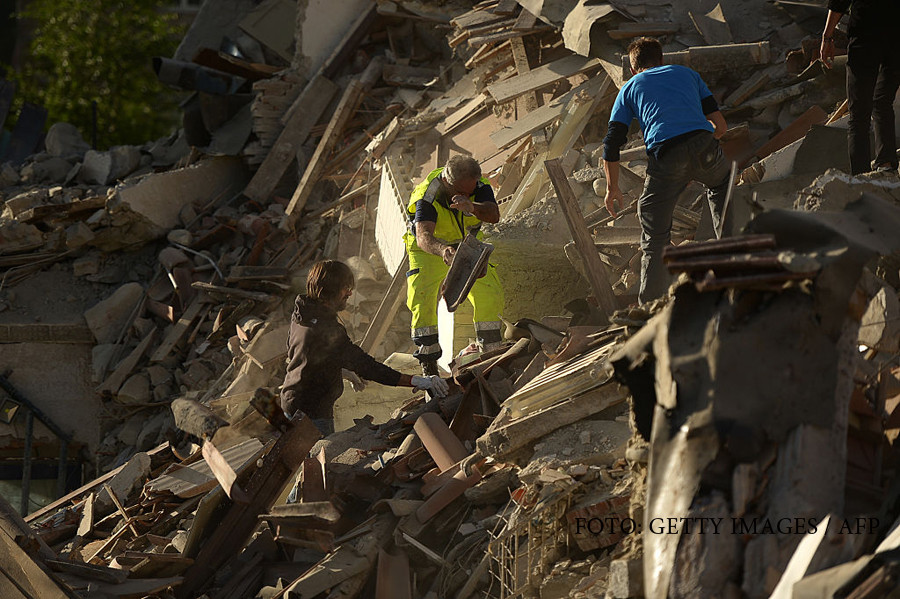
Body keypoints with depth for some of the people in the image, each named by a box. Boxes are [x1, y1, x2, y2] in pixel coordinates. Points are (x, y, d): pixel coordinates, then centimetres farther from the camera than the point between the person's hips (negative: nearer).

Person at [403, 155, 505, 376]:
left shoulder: (479, 186, -24)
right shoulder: (427, 196, -34)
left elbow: (494, 215, -41)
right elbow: (423, 237, -47)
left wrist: (471, 207, -62)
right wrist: (442, 250, -69)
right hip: (429, 249, -3)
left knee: (490, 295, -10)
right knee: (422, 297, -22)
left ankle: (491, 353, 8)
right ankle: (428, 363, -12)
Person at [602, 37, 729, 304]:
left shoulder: (630, 88, 24)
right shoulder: (687, 73, 30)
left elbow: (611, 144, 16)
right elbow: (720, 125, 24)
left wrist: (612, 189, 24)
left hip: (665, 157, -2)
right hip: (703, 145, 2)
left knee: (655, 236, 9)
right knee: (721, 183, 37)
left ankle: (650, 305, 8)